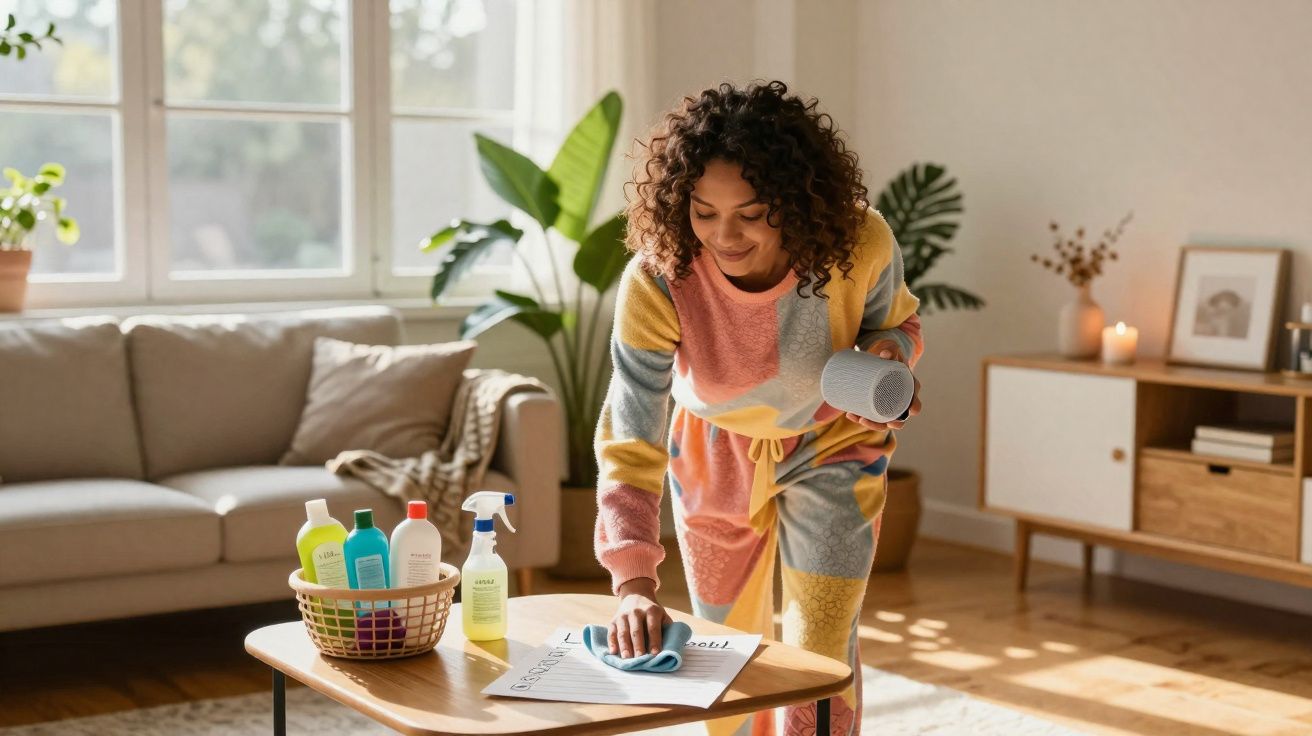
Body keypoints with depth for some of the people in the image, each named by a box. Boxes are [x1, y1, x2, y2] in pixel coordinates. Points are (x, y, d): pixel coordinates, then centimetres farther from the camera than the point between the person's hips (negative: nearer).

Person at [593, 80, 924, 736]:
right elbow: (630, 444, -34)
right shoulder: (656, 280, -34)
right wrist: (634, 585, -46)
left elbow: (895, 320, -7)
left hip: (831, 447, -1)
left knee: (819, 650, -5)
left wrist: (890, 353, -32)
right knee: (725, 649, 17)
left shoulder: (860, 244, -31)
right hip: (715, 455, 1)